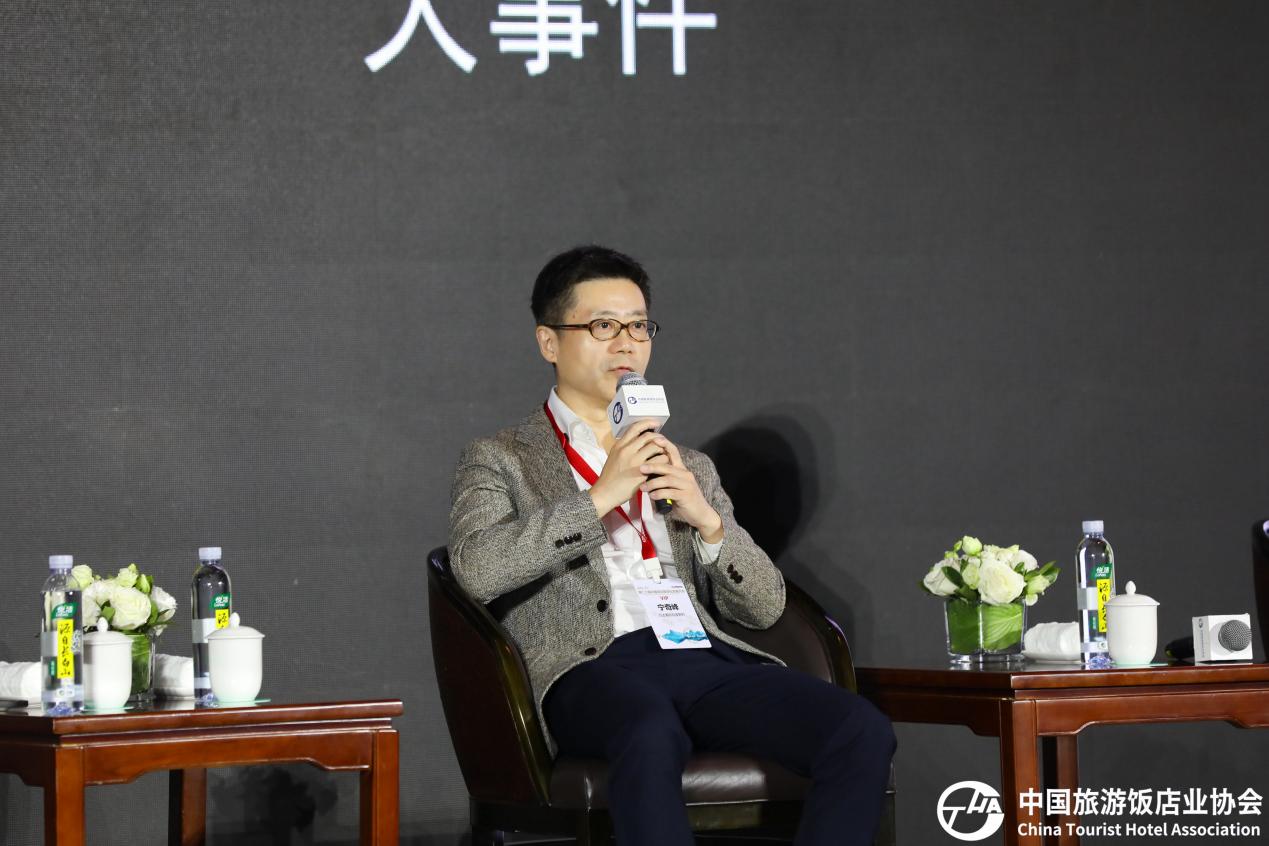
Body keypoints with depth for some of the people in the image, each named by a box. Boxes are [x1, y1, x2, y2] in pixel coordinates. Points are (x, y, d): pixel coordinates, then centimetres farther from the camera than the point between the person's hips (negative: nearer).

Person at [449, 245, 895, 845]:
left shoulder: (690, 468, 29)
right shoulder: (500, 460, 17)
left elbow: (764, 606, 20)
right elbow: (476, 568, -5)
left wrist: (707, 519, 2)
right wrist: (602, 496, -7)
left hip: (706, 658, 5)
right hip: (592, 664, -4)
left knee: (865, 733, -25)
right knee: (653, 737, -42)